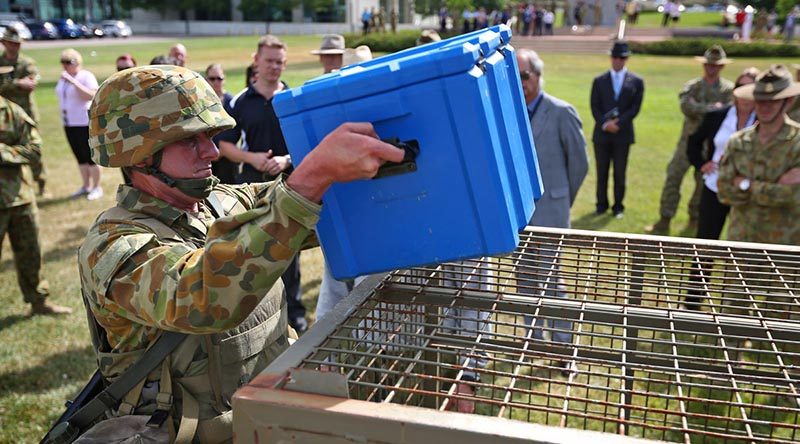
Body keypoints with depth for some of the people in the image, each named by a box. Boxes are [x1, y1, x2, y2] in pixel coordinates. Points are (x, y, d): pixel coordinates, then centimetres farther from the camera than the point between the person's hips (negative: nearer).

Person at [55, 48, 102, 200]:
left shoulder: (86, 76, -9)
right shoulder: (63, 78, 14)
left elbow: (91, 96, -24)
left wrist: (73, 81, -26)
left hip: (85, 123, -7)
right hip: (69, 123, 7)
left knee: (90, 156, -3)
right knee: (80, 157, 12)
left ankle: (97, 187, 7)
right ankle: (86, 186, 21)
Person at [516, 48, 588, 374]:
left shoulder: (561, 113, -8)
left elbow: (580, 163, 0)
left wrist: (562, 198, 8)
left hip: (549, 212, -4)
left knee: (551, 281, 0)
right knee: (527, 279, 14)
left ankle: (563, 347, 15)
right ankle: (535, 340, 29)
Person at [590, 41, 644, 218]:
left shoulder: (636, 81, 5)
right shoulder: (599, 80, 8)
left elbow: (635, 108, -2)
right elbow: (595, 107, 1)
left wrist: (618, 123, -14)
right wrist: (605, 124, -13)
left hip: (623, 134, -1)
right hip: (602, 133, 1)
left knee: (619, 173, 4)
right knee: (602, 172, 6)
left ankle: (618, 206, 14)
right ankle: (602, 204, 17)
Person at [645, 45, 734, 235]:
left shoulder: (728, 89, 2)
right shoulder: (692, 86, 3)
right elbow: (686, 107, -16)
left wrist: (699, 109, -15)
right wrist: (712, 108, -18)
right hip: (689, 140, 1)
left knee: (704, 181, 9)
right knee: (673, 177, -4)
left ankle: (695, 218, 26)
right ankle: (665, 220, 1)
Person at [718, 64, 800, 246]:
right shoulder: (738, 141, 2)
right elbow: (725, 191, -7)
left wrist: (747, 185, -12)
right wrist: (775, 188, -17)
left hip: (784, 244, -3)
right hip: (740, 239, 3)